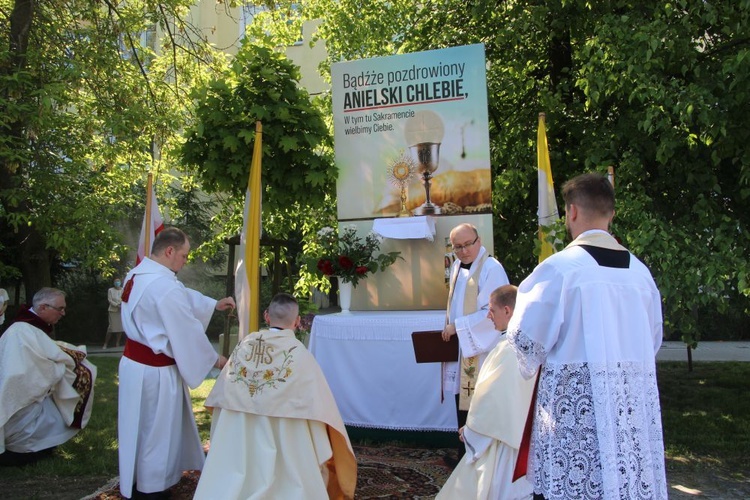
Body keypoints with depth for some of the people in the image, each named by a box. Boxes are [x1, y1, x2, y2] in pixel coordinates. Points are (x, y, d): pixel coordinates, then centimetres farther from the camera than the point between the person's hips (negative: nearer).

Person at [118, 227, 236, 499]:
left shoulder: (136, 274, 4)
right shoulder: (166, 287, -27)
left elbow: (184, 299, 16)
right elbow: (188, 331, -19)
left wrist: (215, 304, 21)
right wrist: (214, 359, -5)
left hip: (133, 361, 9)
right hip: (155, 371, -9)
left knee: (141, 424, 23)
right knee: (157, 428, 9)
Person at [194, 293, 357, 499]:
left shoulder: (245, 344, -1)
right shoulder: (300, 355, -12)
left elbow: (221, 397, 8)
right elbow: (318, 407, -9)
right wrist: (324, 452, 2)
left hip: (238, 436, 4)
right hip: (283, 440, -3)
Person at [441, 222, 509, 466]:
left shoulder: (492, 268, -15)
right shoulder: (456, 267, 10)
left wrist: (458, 326, -17)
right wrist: (450, 329, 7)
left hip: (479, 349, -8)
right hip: (460, 347, 8)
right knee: (462, 402, 15)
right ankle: (464, 455, 30)